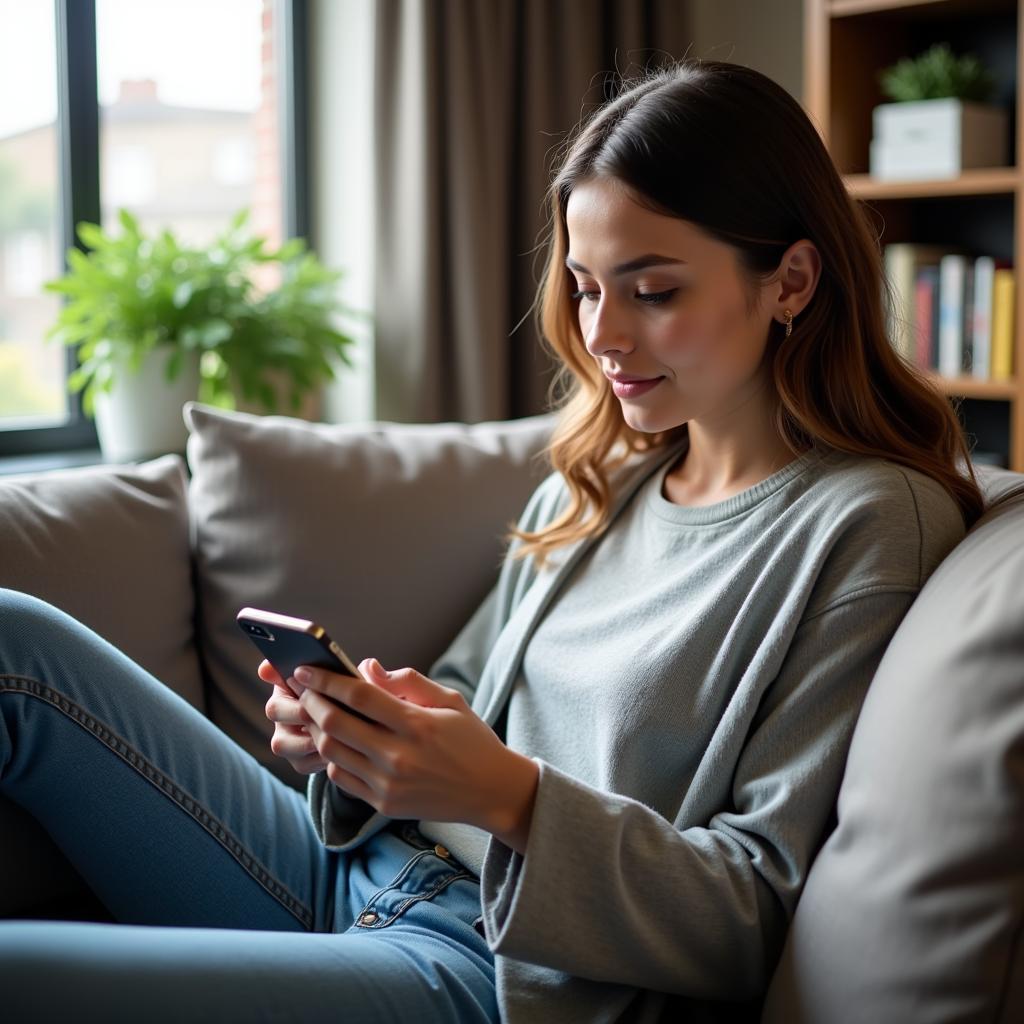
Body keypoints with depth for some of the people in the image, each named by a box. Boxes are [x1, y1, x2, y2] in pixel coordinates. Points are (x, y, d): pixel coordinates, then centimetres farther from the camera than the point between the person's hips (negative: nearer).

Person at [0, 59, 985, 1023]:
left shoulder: (869, 525, -10)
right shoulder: (589, 486, 12)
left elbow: (762, 916, -12)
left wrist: (510, 796, -26)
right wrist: (361, 724, -6)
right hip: (360, 875, 7)